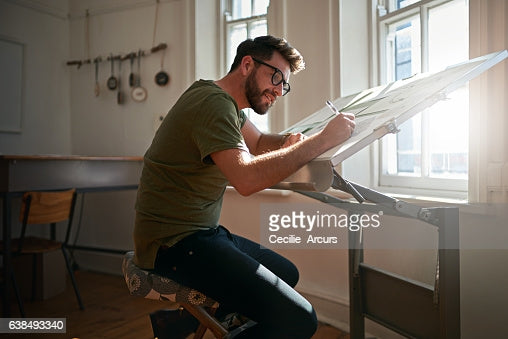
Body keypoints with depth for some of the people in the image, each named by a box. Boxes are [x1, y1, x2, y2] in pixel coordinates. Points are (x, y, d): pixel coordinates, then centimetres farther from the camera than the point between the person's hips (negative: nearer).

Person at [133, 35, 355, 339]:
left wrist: (292, 141, 0)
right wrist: (323, 140, -23)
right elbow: (247, 179, -30)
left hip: (201, 231, 11)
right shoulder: (213, 102, -17)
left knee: (287, 273, 21)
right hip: (175, 242, -11)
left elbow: (259, 144, 22)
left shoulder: (226, 102, 14)